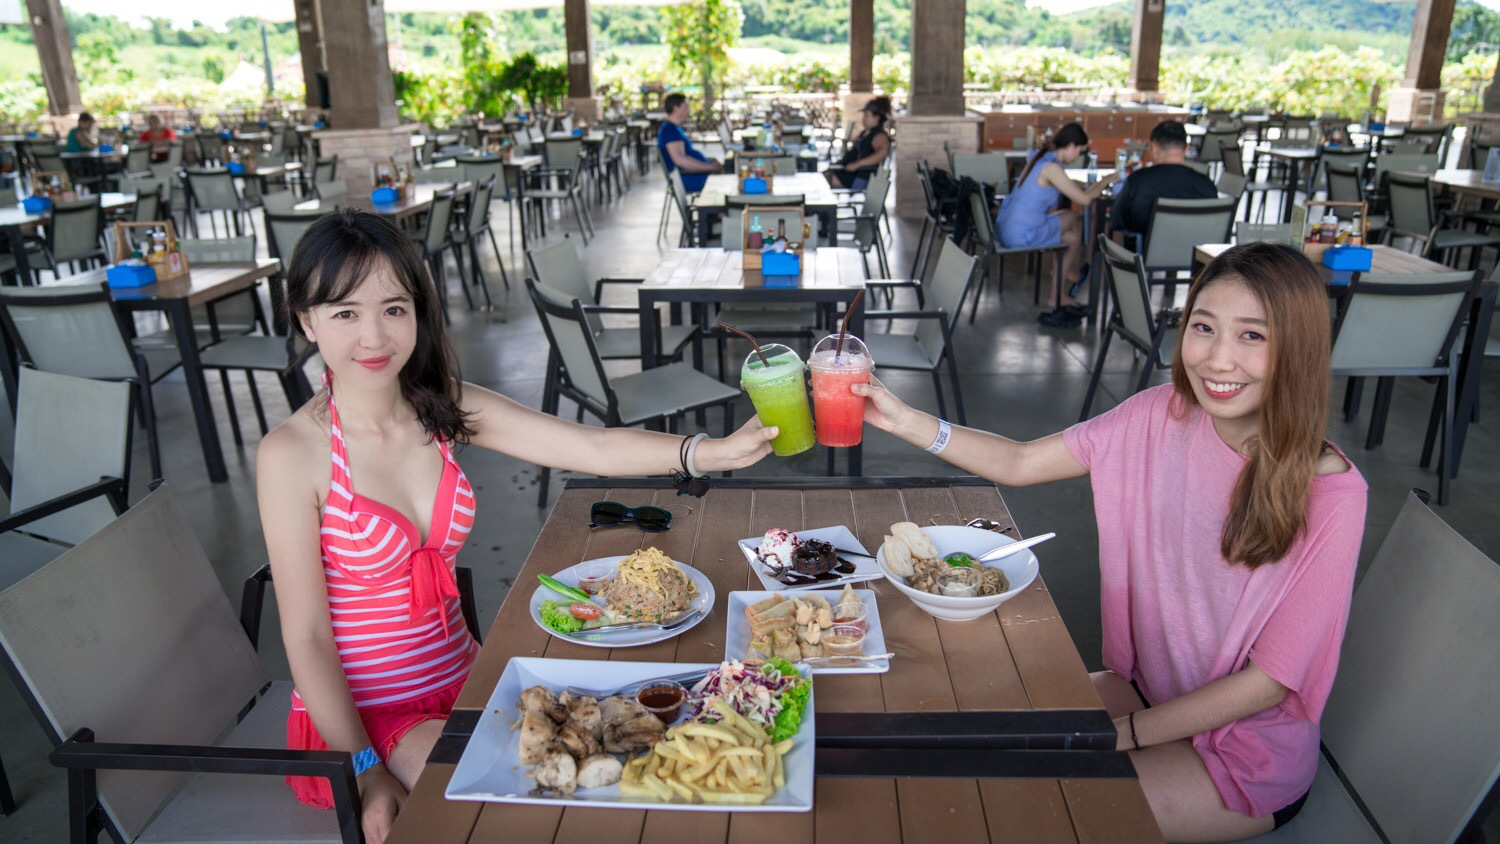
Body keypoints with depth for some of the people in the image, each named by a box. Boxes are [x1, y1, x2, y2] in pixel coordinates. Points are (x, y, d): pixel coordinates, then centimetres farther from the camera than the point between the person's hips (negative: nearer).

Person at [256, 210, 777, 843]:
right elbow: (307, 637, -14)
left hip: (459, 676, 5)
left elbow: (594, 447, -14)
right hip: (362, 709, -4)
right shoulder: (292, 454, -17)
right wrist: (366, 774, -15)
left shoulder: (446, 409, -4)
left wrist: (716, 451, -27)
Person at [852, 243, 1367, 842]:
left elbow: (1272, 679, -18)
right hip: (1148, 688, 5)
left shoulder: (1330, 495, -24)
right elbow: (1018, 464, -7)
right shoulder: (1164, 416, -11)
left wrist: (1124, 733, -17)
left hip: (1250, 751, -4)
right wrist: (904, 421, -21)